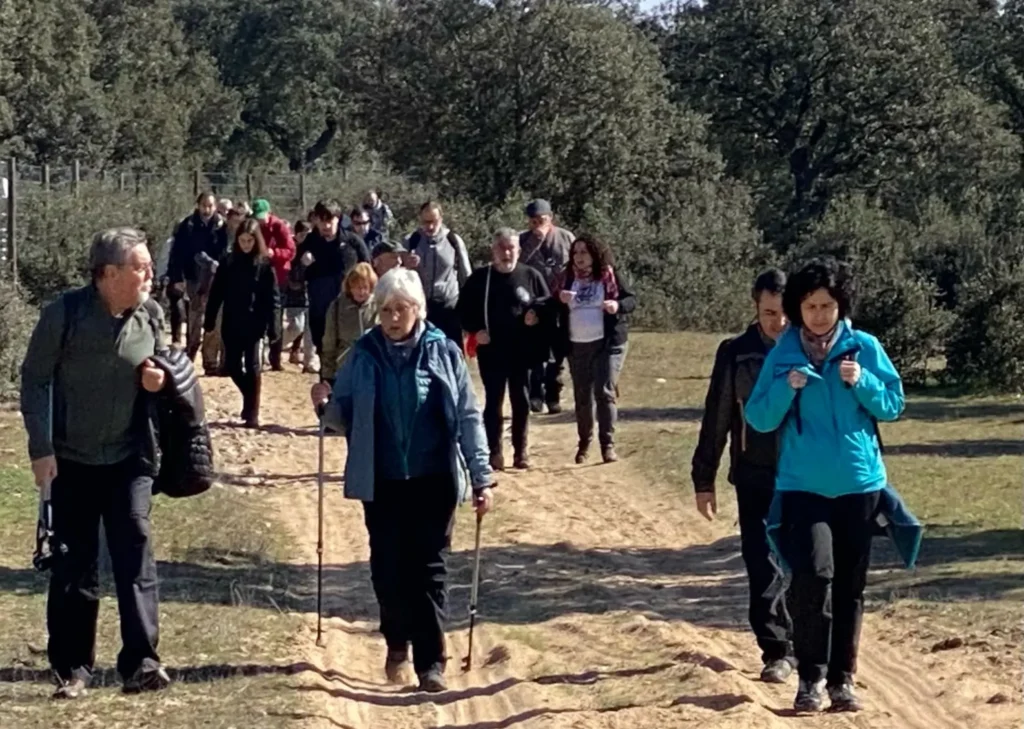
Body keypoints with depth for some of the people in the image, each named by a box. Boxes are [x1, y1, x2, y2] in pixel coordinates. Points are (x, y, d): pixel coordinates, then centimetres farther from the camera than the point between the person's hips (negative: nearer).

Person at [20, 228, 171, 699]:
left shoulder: (151, 316, -1)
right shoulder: (66, 314, -13)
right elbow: (35, 380, -7)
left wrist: (160, 380, -8)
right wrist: (41, 449, -12)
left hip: (129, 458, 2)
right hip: (70, 460, -2)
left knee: (135, 552, -8)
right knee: (73, 565, 4)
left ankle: (141, 663, -6)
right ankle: (71, 668, 15)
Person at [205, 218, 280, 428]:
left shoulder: (265, 264, -4)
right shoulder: (228, 263, 5)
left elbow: (273, 298, -6)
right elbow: (216, 293, 6)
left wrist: (273, 327, -12)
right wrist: (210, 320, 2)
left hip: (254, 324, -4)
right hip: (231, 324, 4)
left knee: (252, 366, -2)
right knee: (232, 366, 6)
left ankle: (252, 413, 3)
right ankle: (250, 401, 29)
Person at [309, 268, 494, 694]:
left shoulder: (444, 353, -3)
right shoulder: (364, 355, 1)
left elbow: (468, 419, -2)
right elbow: (345, 418, 7)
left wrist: (481, 477, -6)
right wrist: (325, 406, -16)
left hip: (434, 481, -2)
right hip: (382, 482, 2)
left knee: (429, 568, 0)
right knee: (387, 567, 7)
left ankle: (431, 662, 3)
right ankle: (397, 643, 30)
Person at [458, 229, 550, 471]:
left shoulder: (531, 276, 1)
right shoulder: (480, 277, 1)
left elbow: (548, 304, 8)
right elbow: (464, 308, 7)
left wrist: (537, 313, -12)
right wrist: (475, 329, -6)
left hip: (523, 350, 0)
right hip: (491, 351, 0)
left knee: (521, 401, 7)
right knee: (493, 401, 2)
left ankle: (521, 450, 17)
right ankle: (494, 451, 7)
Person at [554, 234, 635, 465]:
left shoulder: (611, 277, -1)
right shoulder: (567, 279, 7)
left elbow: (632, 299, -1)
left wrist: (618, 305, -22)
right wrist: (560, 300, -13)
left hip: (607, 344, -4)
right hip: (576, 346, 4)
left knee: (604, 392, -13)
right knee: (582, 397, 10)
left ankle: (608, 444, -9)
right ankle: (584, 443, 23)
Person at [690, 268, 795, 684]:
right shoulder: (736, 354, 0)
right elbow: (716, 421, 6)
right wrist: (704, 480, 6)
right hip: (756, 479, 0)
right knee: (763, 567, -2)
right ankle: (777, 650, 7)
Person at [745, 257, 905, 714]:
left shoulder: (864, 348, 1)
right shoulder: (782, 354, 1)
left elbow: (894, 404, 3)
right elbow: (759, 419, 1)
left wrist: (862, 382, -14)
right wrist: (787, 389, -16)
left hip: (858, 483, 2)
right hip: (802, 484, -1)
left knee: (850, 585, 7)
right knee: (813, 573, -19)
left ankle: (842, 679, 18)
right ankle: (811, 677, -8)